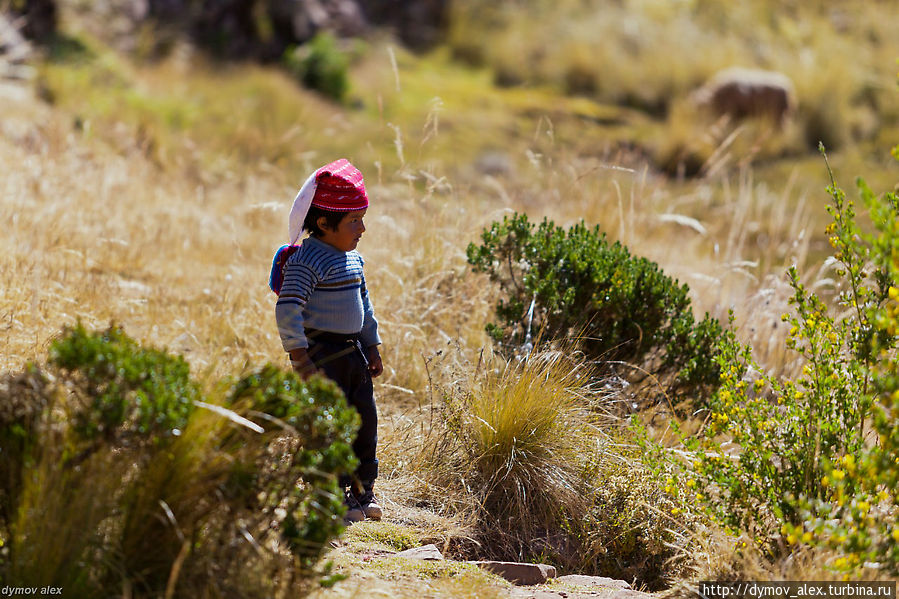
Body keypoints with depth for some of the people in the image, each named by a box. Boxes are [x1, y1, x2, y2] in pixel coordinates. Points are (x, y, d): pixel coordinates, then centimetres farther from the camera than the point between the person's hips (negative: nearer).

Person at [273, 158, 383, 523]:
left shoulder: (352, 259, 11)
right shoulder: (307, 260, -17)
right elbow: (287, 309, -24)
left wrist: (372, 347, 24)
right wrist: (300, 358, -26)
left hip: (353, 352, 9)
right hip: (321, 353, -9)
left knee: (365, 423, 12)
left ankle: (362, 491, 26)